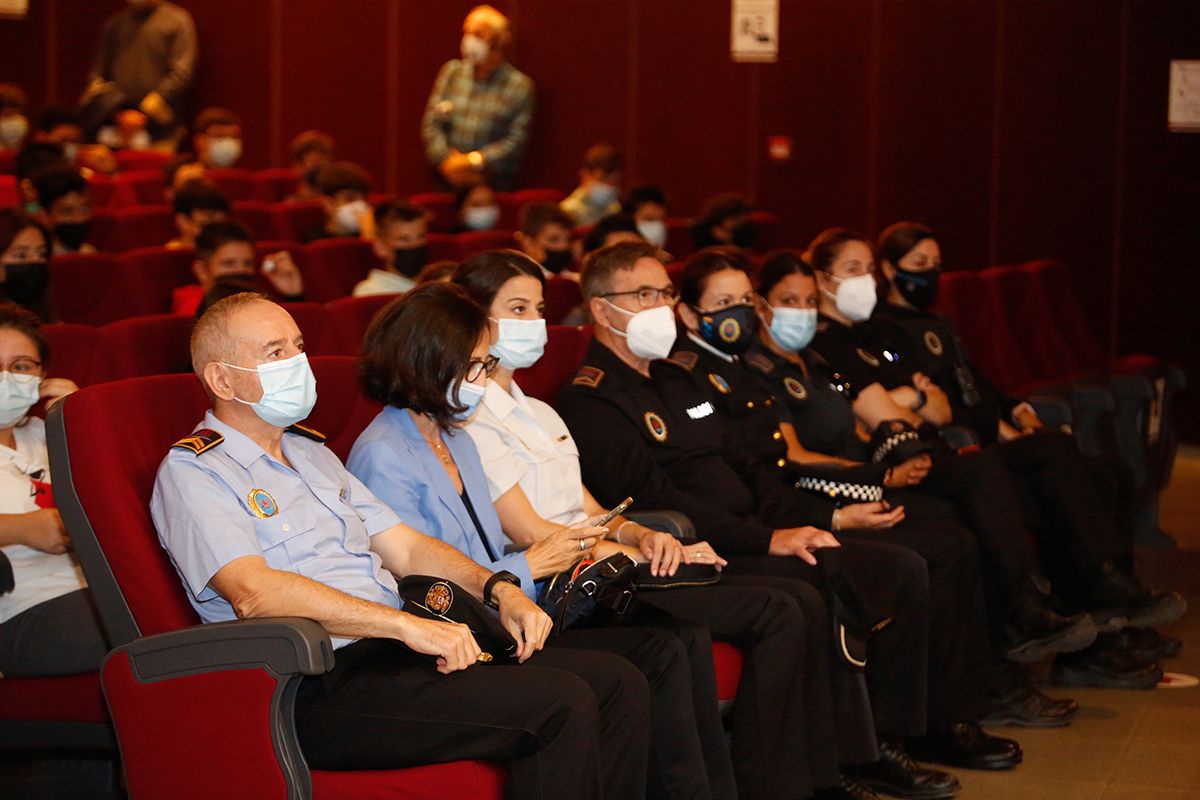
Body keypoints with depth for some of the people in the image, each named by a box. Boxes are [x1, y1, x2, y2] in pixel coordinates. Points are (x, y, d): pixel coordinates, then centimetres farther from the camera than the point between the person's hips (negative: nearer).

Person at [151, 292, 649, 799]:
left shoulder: (311, 453, 25)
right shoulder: (191, 472, -3)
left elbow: (406, 548, 26)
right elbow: (254, 592, -19)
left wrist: (498, 590, 6)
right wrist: (408, 625, -22)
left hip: (391, 650, 9)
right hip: (324, 691, -9)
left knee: (616, 684, -7)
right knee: (560, 707, -25)